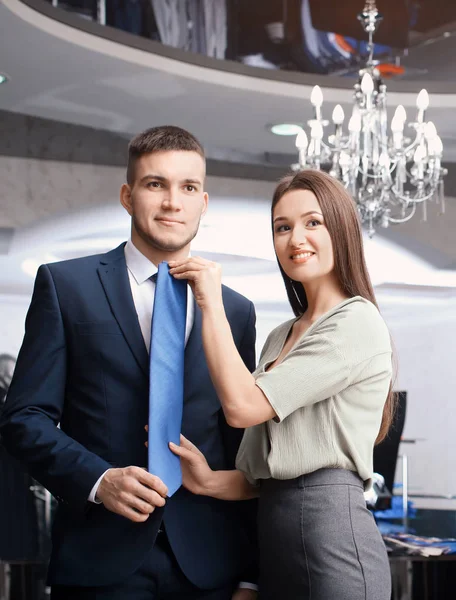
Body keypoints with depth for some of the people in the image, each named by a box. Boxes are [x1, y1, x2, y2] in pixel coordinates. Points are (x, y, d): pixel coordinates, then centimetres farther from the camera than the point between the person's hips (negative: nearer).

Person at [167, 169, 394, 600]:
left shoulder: (356, 322, -9)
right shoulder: (280, 339, 16)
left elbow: (242, 405, -16)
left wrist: (211, 303, -8)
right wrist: (210, 481, -3)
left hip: (331, 531, -8)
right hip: (272, 536, 8)